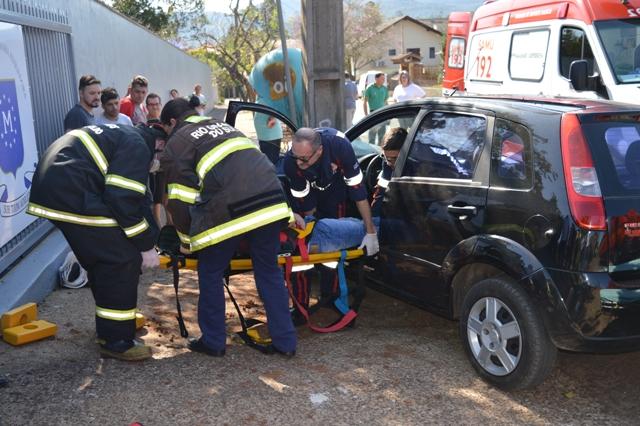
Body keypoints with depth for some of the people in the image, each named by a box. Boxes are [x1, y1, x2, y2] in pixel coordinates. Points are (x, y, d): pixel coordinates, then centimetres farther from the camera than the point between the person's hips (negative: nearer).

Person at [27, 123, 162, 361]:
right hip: (73, 198, -10)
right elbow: (124, 200, -14)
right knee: (123, 261, -3)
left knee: (101, 260, 22)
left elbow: (127, 195, 26)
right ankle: (116, 342, 3)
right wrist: (146, 246, -4)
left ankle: (108, 325, 36)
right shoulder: (138, 147, -4)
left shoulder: (121, 136, 26)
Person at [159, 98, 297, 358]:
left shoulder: (176, 143, 12)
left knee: (210, 274, 15)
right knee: (269, 272, 17)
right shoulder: (222, 125, 31)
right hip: (272, 204, 6)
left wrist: (188, 239, 18)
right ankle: (285, 342, 19)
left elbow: (181, 199, 6)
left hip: (229, 213, -6)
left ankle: (213, 342, 24)